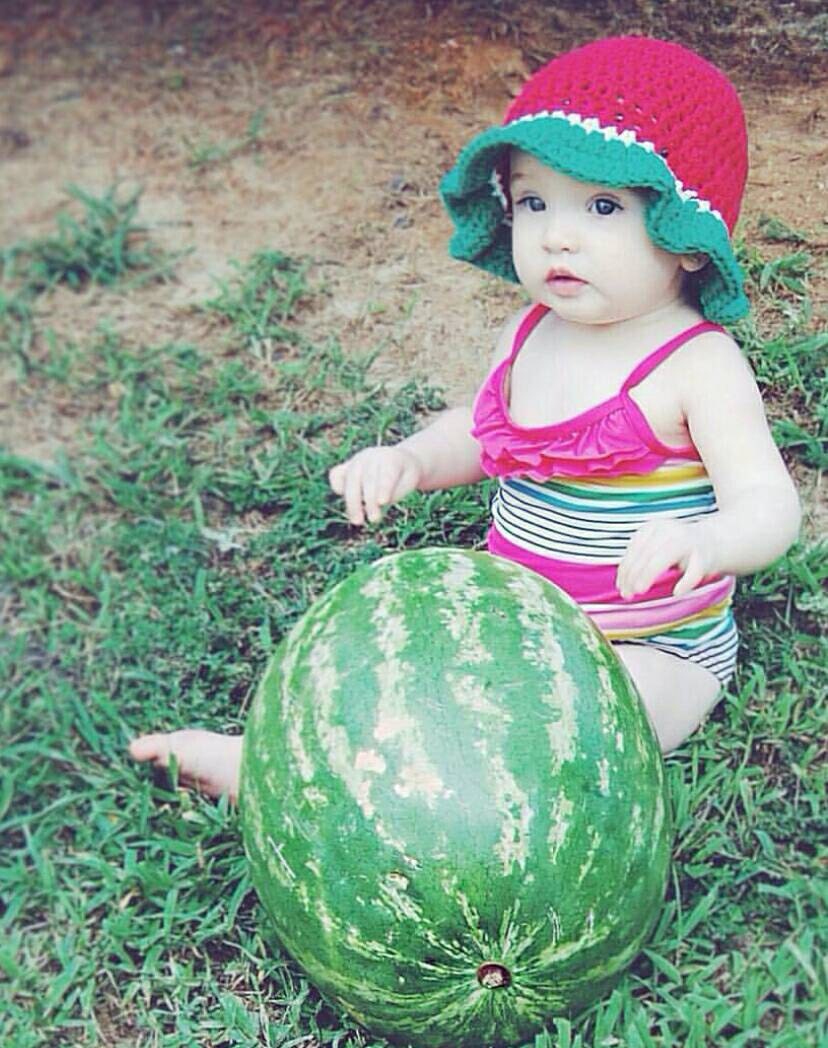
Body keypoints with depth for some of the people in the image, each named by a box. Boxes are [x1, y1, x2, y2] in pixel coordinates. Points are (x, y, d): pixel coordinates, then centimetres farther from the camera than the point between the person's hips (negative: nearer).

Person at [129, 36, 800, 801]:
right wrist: (411, 459, -6)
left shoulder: (697, 365, -20)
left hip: (650, 651, -7)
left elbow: (768, 505, -28)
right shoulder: (530, 335, 1)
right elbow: (477, 434, 16)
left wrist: (704, 541, -51)